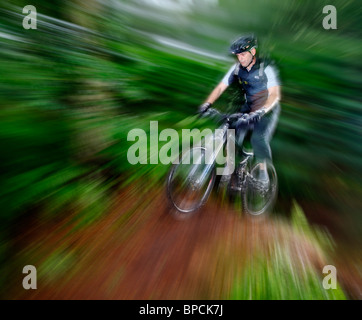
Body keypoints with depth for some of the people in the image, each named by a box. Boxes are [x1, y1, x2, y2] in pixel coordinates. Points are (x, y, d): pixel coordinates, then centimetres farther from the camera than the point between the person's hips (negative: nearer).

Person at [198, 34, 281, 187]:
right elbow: (220, 87, -7)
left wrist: (262, 110, -44)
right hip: (248, 107, 4)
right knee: (234, 133, -18)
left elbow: (274, 94, -26)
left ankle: (263, 171, -5)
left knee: (258, 138, -25)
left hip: (267, 109, -4)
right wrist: (207, 103, -22)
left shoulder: (266, 68, -17)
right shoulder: (237, 68, -4)